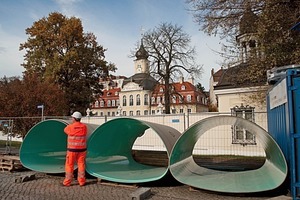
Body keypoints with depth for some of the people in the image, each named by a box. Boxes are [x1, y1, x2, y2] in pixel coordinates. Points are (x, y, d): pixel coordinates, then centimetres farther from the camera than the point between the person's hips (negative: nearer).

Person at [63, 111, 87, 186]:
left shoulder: (70, 127, -11)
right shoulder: (84, 127, -4)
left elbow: (65, 130, 11)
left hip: (72, 149, -2)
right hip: (82, 149, 2)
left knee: (69, 165, 9)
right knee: (81, 165, 9)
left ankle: (67, 182, 15)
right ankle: (81, 181, 15)